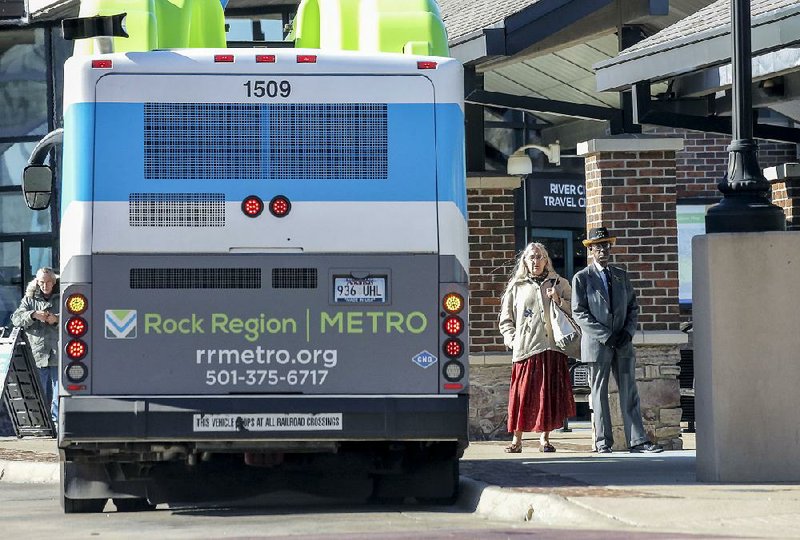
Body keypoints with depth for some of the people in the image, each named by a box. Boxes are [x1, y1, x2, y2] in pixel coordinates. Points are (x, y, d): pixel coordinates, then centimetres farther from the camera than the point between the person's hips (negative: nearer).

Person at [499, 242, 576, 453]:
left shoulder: (560, 284, 15)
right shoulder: (516, 286, 13)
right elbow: (505, 319, 16)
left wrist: (559, 301, -3)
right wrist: (512, 339, 3)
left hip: (552, 348, 1)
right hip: (525, 349, -1)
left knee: (550, 393, -1)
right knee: (522, 394, -5)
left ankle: (544, 438, 8)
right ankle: (516, 439, 0)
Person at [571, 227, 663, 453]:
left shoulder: (621, 275, 14)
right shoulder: (581, 278, 0)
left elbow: (633, 307, 15)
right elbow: (579, 313, -6)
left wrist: (628, 332, -3)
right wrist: (605, 336, -13)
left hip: (623, 343, 4)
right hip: (596, 345, -4)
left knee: (630, 393, 0)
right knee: (599, 394, 1)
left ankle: (637, 441, -1)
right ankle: (603, 442, 6)